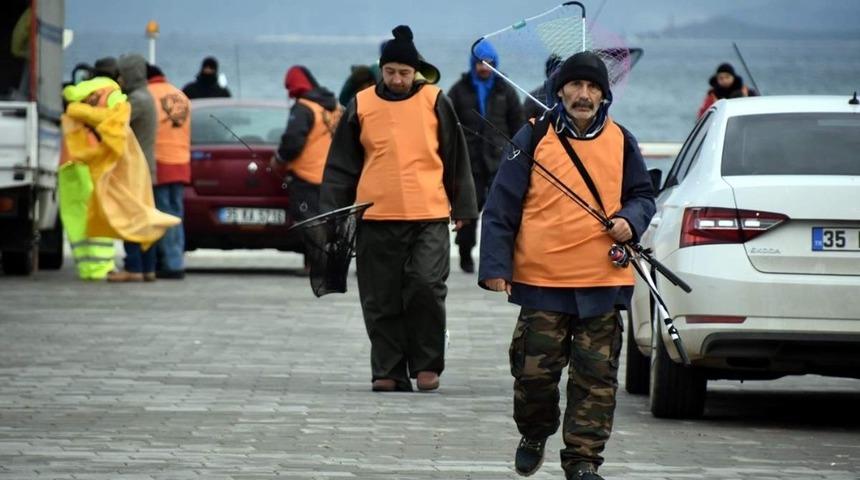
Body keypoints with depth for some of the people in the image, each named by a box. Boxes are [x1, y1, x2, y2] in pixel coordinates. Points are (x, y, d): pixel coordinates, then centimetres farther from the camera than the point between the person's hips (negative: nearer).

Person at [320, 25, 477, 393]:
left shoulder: (435, 102, 4)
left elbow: (456, 159, 10)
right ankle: (389, 372, 12)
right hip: (376, 219, 1)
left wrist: (462, 208, 10)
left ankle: (426, 364, 3)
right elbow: (341, 165, 10)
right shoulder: (361, 106, 6)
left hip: (429, 217, -1)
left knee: (427, 287, -12)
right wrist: (332, 213, 5)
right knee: (382, 301, 4)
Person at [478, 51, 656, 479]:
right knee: (534, 371, 2)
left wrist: (630, 220, -5)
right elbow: (502, 206, 1)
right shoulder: (533, 139, 1)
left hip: (603, 281, 2)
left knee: (596, 377, -1)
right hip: (542, 281, -2)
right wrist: (496, 266, -5)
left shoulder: (621, 142, 9)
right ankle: (534, 435, 29)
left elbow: (642, 195, 19)